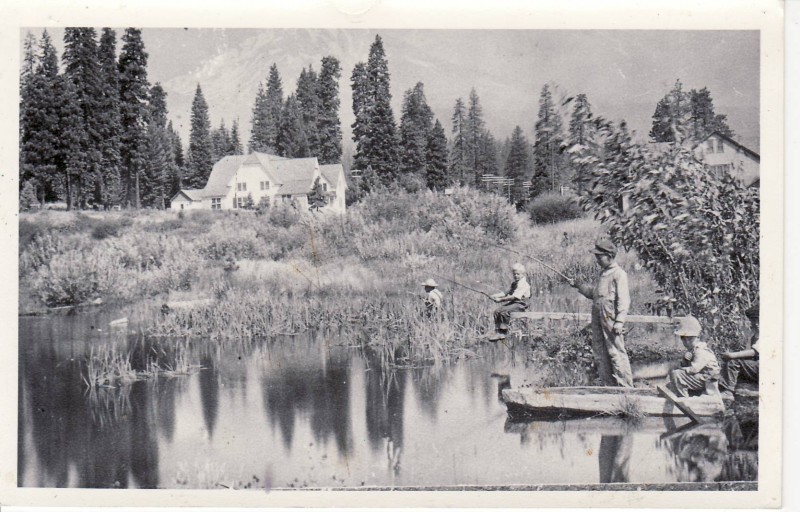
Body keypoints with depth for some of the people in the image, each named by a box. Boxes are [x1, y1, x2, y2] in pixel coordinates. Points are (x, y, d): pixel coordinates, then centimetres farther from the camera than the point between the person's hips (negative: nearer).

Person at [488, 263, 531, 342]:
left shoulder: (523, 284, -14)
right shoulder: (514, 283, 19)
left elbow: (514, 296, -24)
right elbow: (507, 293, 19)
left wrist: (501, 299, -26)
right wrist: (496, 296, 2)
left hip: (520, 304, -10)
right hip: (512, 302, 10)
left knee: (504, 311, -28)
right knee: (497, 311, -4)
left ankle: (503, 332, -20)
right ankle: (497, 331, -4)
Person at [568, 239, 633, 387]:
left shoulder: (619, 274, -8)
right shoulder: (603, 273, 19)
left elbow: (623, 300, -13)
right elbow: (593, 293, 28)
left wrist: (619, 321, -20)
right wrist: (577, 285, 19)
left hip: (611, 320, -9)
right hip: (597, 319, 9)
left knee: (617, 354, -9)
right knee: (600, 355, 10)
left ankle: (626, 388, -6)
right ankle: (608, 386, 17)